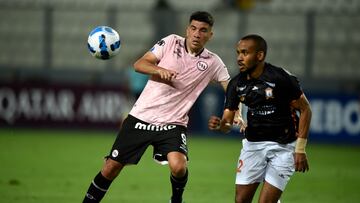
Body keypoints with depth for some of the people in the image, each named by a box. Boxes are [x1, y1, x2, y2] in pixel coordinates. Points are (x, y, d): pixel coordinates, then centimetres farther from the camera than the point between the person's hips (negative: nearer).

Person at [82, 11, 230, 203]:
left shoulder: (213, 62, 1)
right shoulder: (171, 42, 0)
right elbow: (139, 64, -4)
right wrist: (160, 70, -23)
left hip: (172, 124, -1)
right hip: (141, 117, 1)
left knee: (178, 167, -26)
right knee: (111, 168, 0)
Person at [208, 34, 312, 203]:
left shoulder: (282, 78, -18)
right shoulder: (236, 84, -3)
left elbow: (305, 109, -10)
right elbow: (227, 123, -1)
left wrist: (300, 149, -13)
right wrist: (219, 125, -26)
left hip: (282, 146, -5)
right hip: (253, 144, 5)